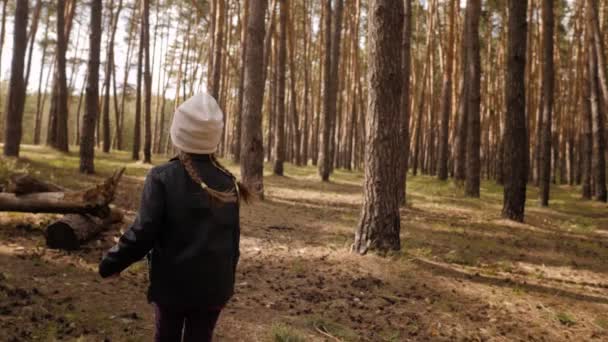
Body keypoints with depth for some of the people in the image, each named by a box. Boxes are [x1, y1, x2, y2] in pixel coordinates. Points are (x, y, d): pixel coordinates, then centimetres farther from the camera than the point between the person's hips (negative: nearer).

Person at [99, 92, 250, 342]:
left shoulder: (163, 177, -14)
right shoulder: (227, 182, -1)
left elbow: (143, 232, -16)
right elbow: (233, 237, 6)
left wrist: (111, 263, 0)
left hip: (173, 283, -2)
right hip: (213, 285, 3)